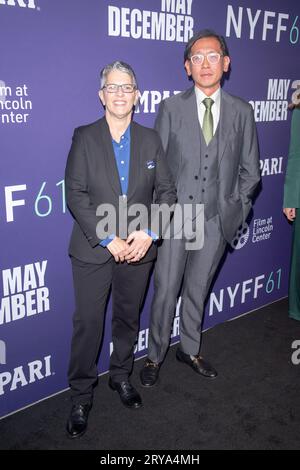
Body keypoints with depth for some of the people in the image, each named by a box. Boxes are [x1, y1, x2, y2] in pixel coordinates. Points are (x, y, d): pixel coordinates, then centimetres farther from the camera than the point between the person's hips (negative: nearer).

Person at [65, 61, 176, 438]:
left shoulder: (151, 140, 5)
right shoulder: (84, 137, -3)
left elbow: (167, 191, 2)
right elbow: (75, 195, -10)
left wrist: (149, 232, -13)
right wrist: (108, 240, -17)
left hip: (139, 249, 3)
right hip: (92, 251, -2)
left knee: (128, 318, 17)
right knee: (88, 323, 5)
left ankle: (121, 376, 40)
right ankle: (81, 395, 23)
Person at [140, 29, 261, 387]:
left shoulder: (242, 112, 3)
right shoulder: (171, 108, -1)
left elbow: (249, 169, 9)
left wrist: (237, 209, 3)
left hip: (216, 219, 2)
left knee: (198, 289, 16)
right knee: (165, 290, 5)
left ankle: (189, 349, 37)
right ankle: (155, 356, 25)